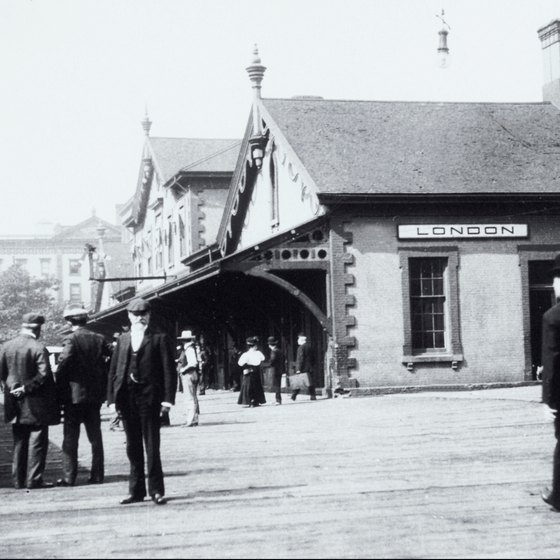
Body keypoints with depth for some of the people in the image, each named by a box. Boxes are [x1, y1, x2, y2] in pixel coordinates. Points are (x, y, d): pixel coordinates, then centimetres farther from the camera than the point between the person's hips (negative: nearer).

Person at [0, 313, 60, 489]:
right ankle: (34, 479, 0)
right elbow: (44, 374, -21)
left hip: (15, 403, 6)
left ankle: (19, 479, 16)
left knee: (19, 442, 14)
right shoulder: (38, 348, -14)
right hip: (36, 404, -5)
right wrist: (27, 387, -12)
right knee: (37, 440, 2)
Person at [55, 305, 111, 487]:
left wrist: (58, 388, -11)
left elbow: (63, 364, -21)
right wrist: (104, 387, 11)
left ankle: (69, 476, 1)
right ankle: (97, 474, 12)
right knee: (95, 436, 11)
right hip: (95, 394, 5)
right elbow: (110, 359, 4)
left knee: (70, 437, 2)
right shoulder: (99, 339, 5)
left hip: (74, 394, -5)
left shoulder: (71, 339, -11)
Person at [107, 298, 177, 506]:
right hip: (127, 398, 5)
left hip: (149, 396, -4)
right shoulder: (123, 339, 14)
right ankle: (136, 491, 17)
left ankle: (156, 490, 3)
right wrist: (112, 397, 5)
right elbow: (113, 369, 13)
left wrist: (168, 398, -11)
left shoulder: (160, 338, 1)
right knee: (133, 447, 10)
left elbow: (169, 370, -3)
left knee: (152, 446, -3)